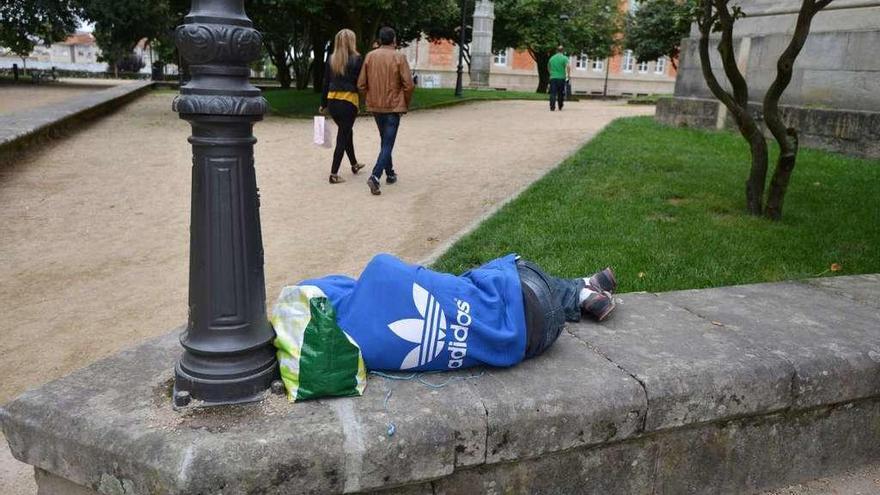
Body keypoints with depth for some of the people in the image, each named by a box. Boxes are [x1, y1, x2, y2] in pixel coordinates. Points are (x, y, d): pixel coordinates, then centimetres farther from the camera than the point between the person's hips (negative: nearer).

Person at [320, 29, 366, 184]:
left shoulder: (331, 59, 5)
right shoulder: (357, 59, -8)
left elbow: (326, 82, 8)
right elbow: (361, 82, -9)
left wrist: (323, 104, 14)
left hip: (332, 101, 5)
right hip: (349, 101, -5)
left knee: (347, 131, 23)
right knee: (343, 136, 1)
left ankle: (354, 164, 38)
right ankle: (334, 174, -2)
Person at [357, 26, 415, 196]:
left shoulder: (370, 56, 1)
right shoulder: (399, 57, -9)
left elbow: (361, 84, 1)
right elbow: (408, 85, -13)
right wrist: (406, 104, 2)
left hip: (375, 106, 5)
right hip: (393, 106, -5)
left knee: (385, 141, 21)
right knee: (388, 144, -4)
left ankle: (390, 173, 30)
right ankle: (375, 177, -19)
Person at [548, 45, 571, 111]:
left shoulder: (552, 58, 10)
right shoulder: (564, 58, -2)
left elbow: (548, 67, 22)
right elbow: (568, 67, -16)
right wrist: (569, 75, -5)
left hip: (553, 78, 2)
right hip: (561, 78, -2)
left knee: (553, 93, -2)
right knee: (561, 94, 11)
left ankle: (552, 107, -16)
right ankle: (560, 107, 19)